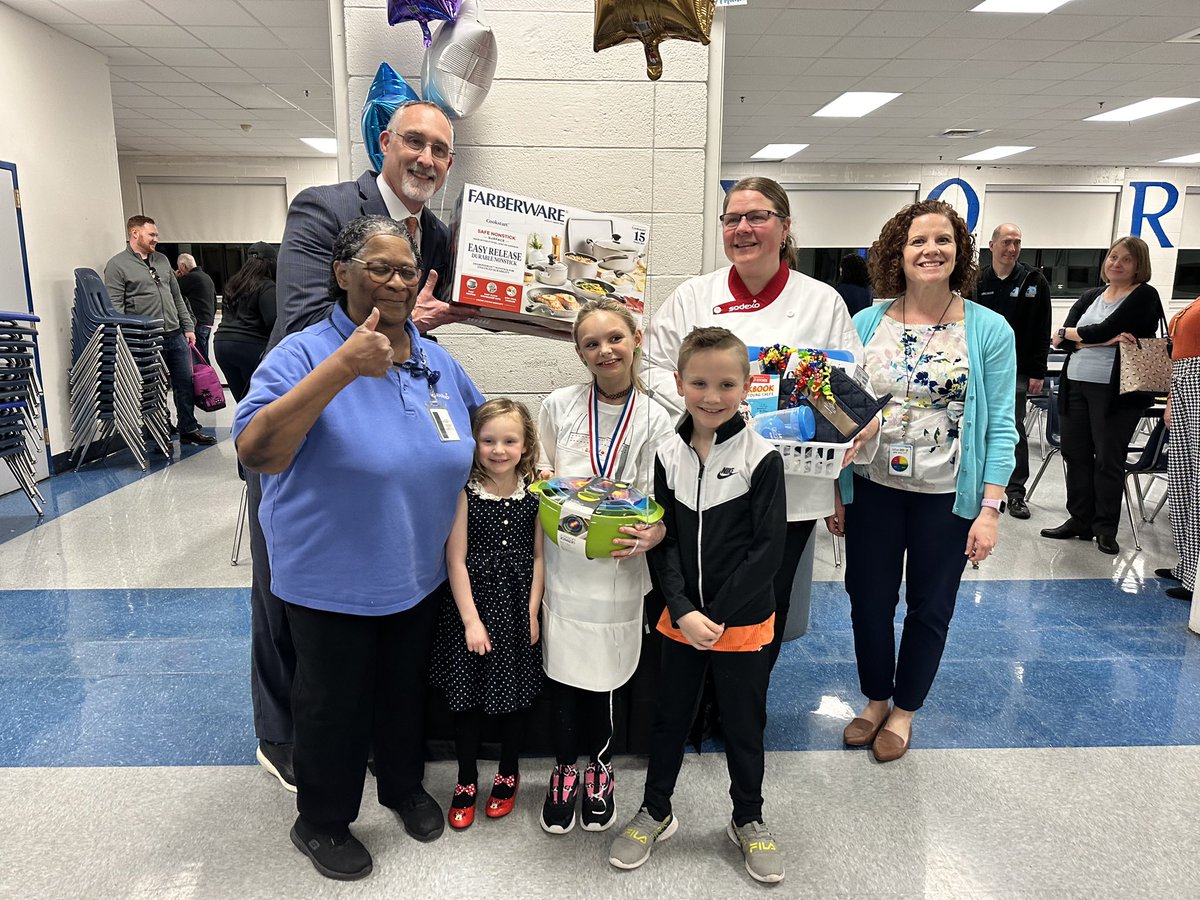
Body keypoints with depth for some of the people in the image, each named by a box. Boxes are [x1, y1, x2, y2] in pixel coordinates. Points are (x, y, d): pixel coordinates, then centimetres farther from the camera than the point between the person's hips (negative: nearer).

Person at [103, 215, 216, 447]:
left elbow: (177, 297, 20)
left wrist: (188, 327, 13)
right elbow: (115, 308, -9)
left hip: (176, 336, 6)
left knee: (185, 383, 9)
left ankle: (189, 430, 21)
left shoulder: (161, 260, 16)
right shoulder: (117, 265, -4)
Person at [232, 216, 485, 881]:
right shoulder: (304, 354, -17)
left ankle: (404, 786, 50)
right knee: (335, 704, 16)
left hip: (418, 574, 5)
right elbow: (255, 452, -31)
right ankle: (322, 823, 42)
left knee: (405, 691, 24)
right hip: (331, 581, -4)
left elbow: (481, 427, 19)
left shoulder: (437, 361, 0)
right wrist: (341, 369, -39)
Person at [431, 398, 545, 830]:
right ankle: (466, 782, 30)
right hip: (473, 604, -1)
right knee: (467, 698, 8)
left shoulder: (534, 495, -3)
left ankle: (508, 775, 36)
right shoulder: (466, 494, -9)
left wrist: (532, 612, -4)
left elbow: (538, 558, 0)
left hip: (518, 607, 2)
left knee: (514, 695, 13)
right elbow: (456, 560, -9)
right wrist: (471, 621, -10)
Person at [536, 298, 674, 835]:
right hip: (562, 561, 1)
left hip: (617, 567, -1)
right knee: (562, 670, 9)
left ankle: (599, 768, 37)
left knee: (603, 675, 11)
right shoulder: (559, 406, 0)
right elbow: (539, 474, 10)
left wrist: (651, 535, -23)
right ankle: (565, 769, 33)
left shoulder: (654, 421, -3)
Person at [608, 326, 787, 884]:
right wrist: (683, 610, -13)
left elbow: (769, 547, -13)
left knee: (743, 724, 15)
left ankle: (748, 821, 40)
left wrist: (719, 615, -16)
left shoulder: (761, 458, -12)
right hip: (682, 620, 3)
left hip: (743, 622, -2)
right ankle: (655, 812, 40)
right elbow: (663, 539, -3)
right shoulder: (668, 456, -3)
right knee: (669, 716, 17)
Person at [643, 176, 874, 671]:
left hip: (790, 487, 1)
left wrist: (867, 418, -18)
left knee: (768, 607, 15)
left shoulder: (823, 301, 4)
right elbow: (654, 368, 2)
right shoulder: (694, 296, 5)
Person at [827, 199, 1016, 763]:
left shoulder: (989, 330, -7)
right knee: (868, 602, 11)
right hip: (873, 489, 2)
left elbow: (1000, 427, -6)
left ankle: (904, 711, 36)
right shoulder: (867, 323, -1)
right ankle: (875, 700, 37)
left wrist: (990, 509, -12)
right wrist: (836, 494, 1)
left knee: (929, 608, 13)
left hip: (947, 497, -1)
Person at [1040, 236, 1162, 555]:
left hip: (1115, 391, -5)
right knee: (1075, 454, 9)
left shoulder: (1144, 296, -1)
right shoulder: (1090, 297, 14)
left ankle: (1106, 528, 13)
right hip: (1075, 386, 6)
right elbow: (1062, 340, -1)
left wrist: (1070, 333, -1)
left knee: (1108, 460, 1)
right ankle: (1079, 520, 20)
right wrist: (1105, 340, -14)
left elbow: (1105, 329, -16)